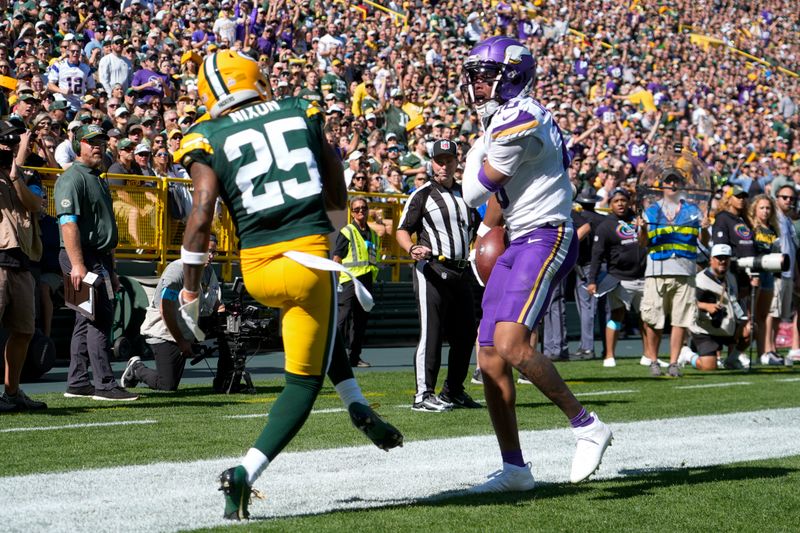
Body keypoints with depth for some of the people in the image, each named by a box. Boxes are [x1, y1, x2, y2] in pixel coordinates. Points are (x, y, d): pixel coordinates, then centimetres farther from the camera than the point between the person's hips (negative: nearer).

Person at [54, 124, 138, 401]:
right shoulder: (72, 178, -9)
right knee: (100, 318, -13)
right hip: (82, 256, -10)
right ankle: (105, 384, -14)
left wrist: (111, 270, 24)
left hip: (100, 258, 10)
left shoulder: (98, 180, 22)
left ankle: (77, 383, 15)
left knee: (88, 320, 11)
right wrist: (77, 265, -27)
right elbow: (68, 223, -19)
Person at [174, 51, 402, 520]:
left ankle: (358, 406, 19)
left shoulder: (209, 140, 3)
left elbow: (202, 216, -8)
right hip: (307, 258, -2)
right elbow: (337, 197, 15)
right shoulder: (301, 114, 9)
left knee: (320, 320, 34)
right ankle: (246, 473, -10)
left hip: (256, 269, 2)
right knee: (304, 381, 7)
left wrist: (190, 293, -2)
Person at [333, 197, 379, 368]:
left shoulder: (373, 234, 17)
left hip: (367, 282, 6)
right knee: (343, 318, -11)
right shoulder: (346, 232, -2)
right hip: (349, 281, -6)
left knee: (361, 321, 9)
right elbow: (336, 258, -6)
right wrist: (335, 281, -14)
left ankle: (355, 356, 15)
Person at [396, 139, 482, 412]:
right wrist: (412, 249, -22)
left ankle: (453, 391, 22)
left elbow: (479, 229, 28)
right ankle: (423, 395, -7)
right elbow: (402, 231, -3)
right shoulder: (422, 194, 0)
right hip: (432, 269, -7)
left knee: (465, 335, 9)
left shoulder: (466, 194, 19)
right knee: (431, 333, -9)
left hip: (461, 271, 7)